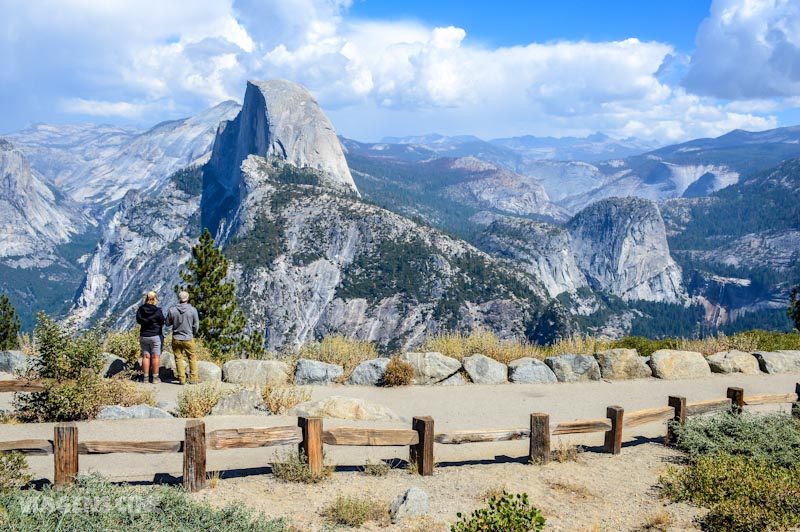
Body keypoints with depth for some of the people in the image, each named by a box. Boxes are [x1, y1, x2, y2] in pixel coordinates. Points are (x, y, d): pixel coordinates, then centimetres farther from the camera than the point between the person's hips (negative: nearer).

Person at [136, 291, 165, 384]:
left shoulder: (141, 309, -3)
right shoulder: (157, 311, -15)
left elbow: (138, 321, 9)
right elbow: (162, 322, -5)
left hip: (143, 336, 4)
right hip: (155, 336, -4)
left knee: (146, 356, 10)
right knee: (155, 357, 2)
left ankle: (145, 377, 12)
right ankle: (155, 378, 4)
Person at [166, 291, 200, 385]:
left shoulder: (172, 310, -8)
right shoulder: (193, 310, -11)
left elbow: (168, 323, 5)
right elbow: (196, 325, -3)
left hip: (176, 339, 1)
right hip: (188, 338, -1)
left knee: (178, 358, 10)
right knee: (192, 358, 12)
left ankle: (182, 379, 10)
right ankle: (193, 378, 10)